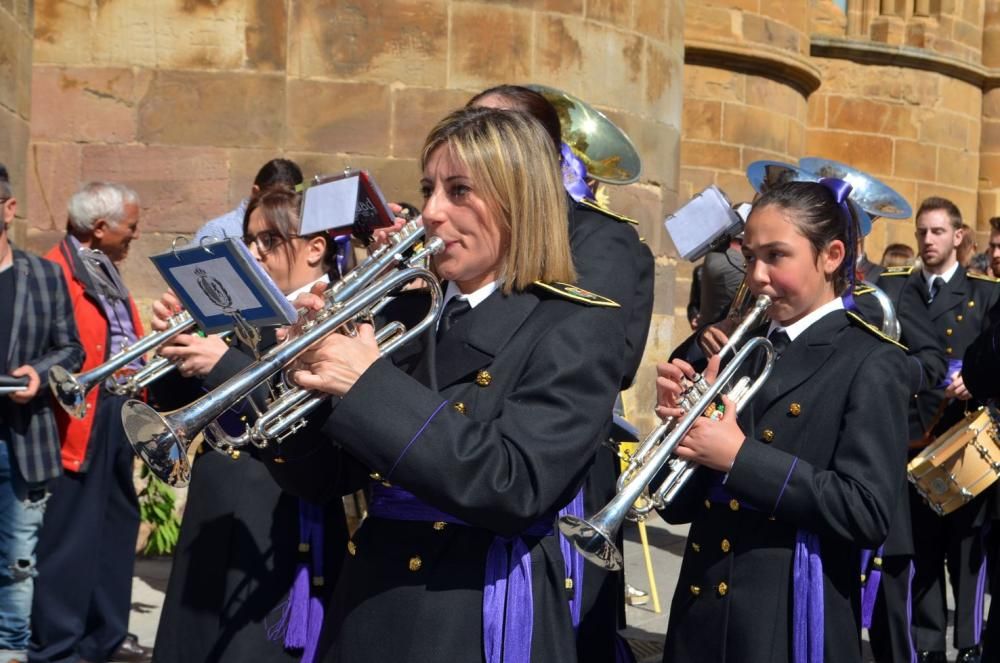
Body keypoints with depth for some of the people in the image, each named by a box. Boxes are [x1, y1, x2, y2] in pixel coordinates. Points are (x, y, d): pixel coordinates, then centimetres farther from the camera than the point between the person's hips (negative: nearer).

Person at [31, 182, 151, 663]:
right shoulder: (57, 271, -12)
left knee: (116, 526, 16)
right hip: (82, 420, -10)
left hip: (120, 413, 10)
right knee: (71, 536, -3)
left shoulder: (107, 270, 17)